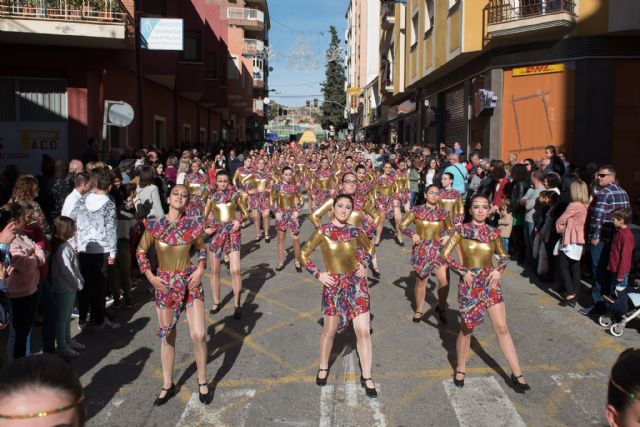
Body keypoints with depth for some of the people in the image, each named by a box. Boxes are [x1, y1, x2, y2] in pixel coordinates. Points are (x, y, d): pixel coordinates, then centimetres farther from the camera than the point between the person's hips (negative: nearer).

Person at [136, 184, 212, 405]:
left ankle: (202, 382, 17)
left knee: (198, 335, -4)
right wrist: (150, 277, -5)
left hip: (190, 282, 0)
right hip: (165, 285, 0)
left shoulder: (193, 224, -6)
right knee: (167, 336, 11)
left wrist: (200, 269, -4)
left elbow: (202, 249, 10)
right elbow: (141, 251, 3)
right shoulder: (154, 225, -8)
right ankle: (167, 385, 28)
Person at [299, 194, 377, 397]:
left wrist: (364, 265, 3)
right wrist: (318, 274, -8)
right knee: (329, 331, 12)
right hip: (334, 286, -2)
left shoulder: (355, 231, 0)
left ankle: (366, 377, 15)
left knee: (363, 332, 0)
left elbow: (369, 248, 18)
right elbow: (303, 255, -2)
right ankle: (323, 368, 36)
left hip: (357, 284, 2)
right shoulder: (323, 231, -8)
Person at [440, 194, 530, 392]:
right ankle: (460, 368, 29)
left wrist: (499, 270, -3)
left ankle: (516, 374, 12)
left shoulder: (493, 232, 2)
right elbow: (444, 254, -7)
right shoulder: (461, 230, -7)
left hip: (491, 282, 2)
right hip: (470, 284, -2)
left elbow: (504, 255, 15)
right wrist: (463, 271, -14)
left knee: (502, 328, 3)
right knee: (467, 329, 8)